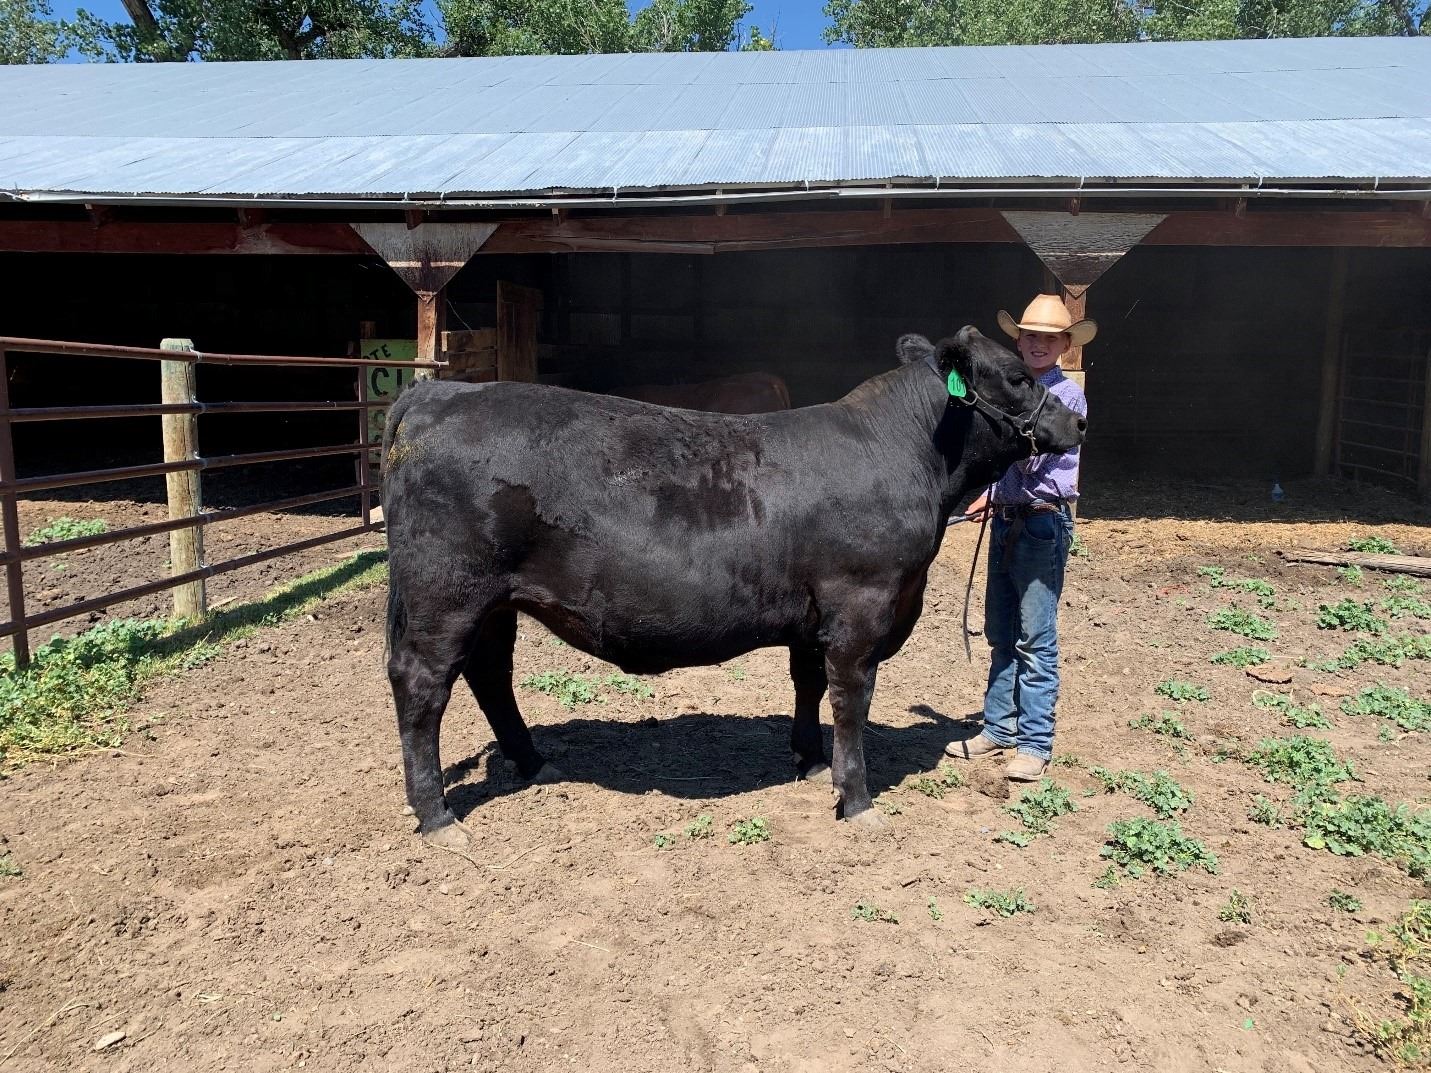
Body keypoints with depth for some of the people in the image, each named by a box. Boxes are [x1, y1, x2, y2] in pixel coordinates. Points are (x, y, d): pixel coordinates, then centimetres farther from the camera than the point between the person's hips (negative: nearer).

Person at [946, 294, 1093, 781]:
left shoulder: (1067, 395, -9)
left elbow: (1031, 457, -20)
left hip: (1044, 523, -8)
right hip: (1007, 519, 8)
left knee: (1036, 639, -3)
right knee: (1000, 632, 13)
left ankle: (1035, 744, 6)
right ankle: (1000, 728, 24)